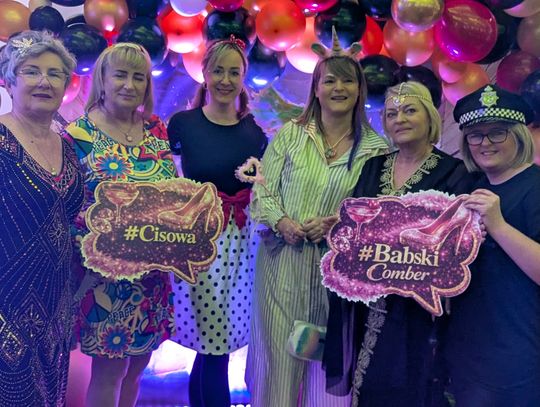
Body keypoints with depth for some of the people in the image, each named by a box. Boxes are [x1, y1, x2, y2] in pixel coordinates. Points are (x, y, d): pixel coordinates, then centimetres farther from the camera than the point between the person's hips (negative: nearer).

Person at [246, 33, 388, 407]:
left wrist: (340, 223, -15)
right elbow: (262, 193, 3)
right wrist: (282, 222, -15)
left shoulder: (376, 148, 1)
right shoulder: (289, 135, 4)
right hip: (283, 262, 1)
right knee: (278, 355, 7)